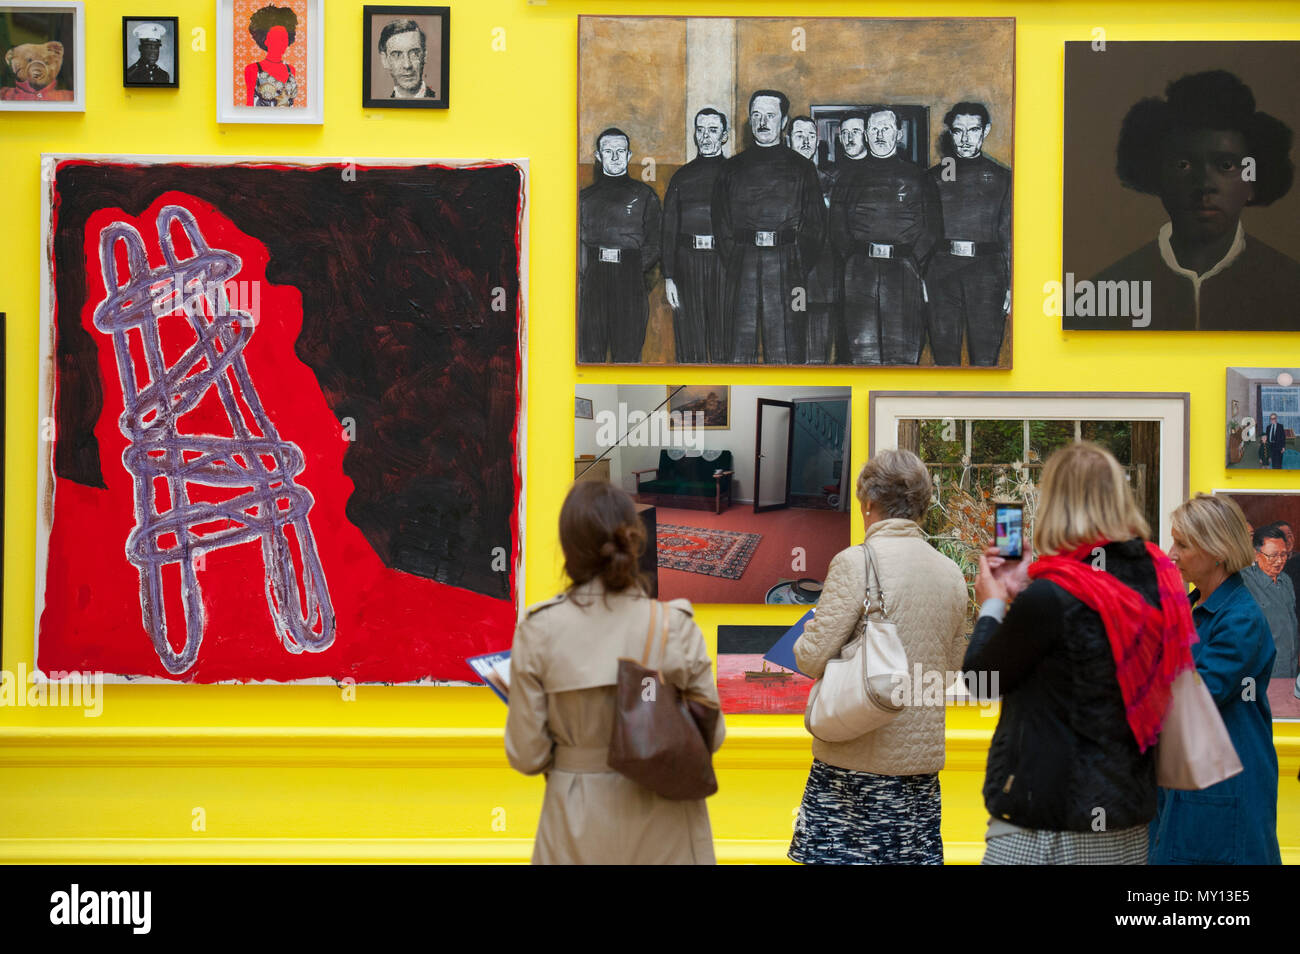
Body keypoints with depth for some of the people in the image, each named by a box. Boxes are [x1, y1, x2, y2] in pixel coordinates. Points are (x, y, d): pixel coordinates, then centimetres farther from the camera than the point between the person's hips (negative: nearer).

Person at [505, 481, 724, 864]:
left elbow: (526, 754, -7)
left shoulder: (538, 630, -11)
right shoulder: (675, 626, -12)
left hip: (578, 831, 0)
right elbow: (710, 735, -4)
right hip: (662, 826, 0)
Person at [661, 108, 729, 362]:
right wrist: (668, 277, 1)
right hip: (687, 262, 2)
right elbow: (669, 229, 10)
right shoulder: (682, 177, 13)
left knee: (724, 342, -4)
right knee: (691, 349, 1)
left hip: (725, 264, -2)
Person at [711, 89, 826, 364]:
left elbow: (815, 226, 7)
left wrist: (797, 267, -3)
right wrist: (734, 262, 0)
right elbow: (721, 223, 12)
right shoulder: (733, 167, 15)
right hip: (742, 266, 2)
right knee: (739, 350, -2)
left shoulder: (801, 168, 10)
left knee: (785, 351, -4)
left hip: (786, 268, -1)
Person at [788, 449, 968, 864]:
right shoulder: (952, 574, 8)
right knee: (917, 856, 8)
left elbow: (813, 658, -11)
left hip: (856, 758, -5)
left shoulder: (855, 563, -10)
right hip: (922, 758, 6)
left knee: (834, 853, -1)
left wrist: (806, 637, 9)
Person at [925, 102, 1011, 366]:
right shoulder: (935, 176, 16)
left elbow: (1010, 234, 9)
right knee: (945, 353, 0)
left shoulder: (1001, 177, 14)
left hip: (986, 268, -1)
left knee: (985, 356, -7)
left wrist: (1011, 286, 0)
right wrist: (920, 277, 1)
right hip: (942, 270, 1)